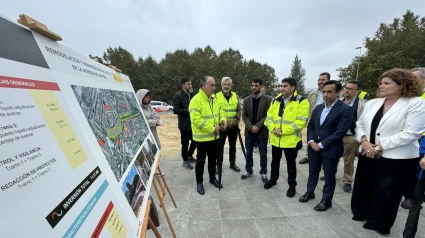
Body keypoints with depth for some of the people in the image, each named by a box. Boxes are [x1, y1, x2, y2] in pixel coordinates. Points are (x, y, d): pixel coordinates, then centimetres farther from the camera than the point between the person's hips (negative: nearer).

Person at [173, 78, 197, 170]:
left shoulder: (192, 94, 9)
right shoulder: (178, 96, -12)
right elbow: (175, 110, -18)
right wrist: (188, 110, -19)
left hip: (194, 123, 7)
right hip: (184, 125, -6)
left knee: (195, 140, 16)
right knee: (185, 143, 7)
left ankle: (190, 155, 39)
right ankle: (185, 161, 26)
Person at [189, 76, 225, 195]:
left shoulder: (214, 99, 8)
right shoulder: (196, 100, -17)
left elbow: (218, 113, 19)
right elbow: (196, 120, -24)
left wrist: (222, 120, -3)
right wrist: (212, 128, -22)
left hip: (214, 136, 7)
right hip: (202, 137, -7)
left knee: (213, 159, 20)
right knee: (201, 160, 9)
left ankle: (212, 178, 39)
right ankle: (199, 182, 28)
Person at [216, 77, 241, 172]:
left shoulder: (235, 96, 5)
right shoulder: (217, 96, -4)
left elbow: (239, 110, 3)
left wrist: (235, 121, -12)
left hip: (233, 127, 3)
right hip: (221, 127, -3)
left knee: (233, 146, 16)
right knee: (220, 146, 7)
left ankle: (232, 163, 34)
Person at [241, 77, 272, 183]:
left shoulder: (268, 99, -4)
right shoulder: (246, 100, 5)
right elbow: (244, 115, 1)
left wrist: (258, 126, -16)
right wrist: (250, 127, -13)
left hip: (262, 131, -2)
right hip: (249, 131, 3)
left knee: (263, 154, 10)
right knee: (248, 153, 13)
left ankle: (263, 172, 29)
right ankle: (248, 171, 31)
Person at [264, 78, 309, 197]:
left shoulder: (301, 101, -9)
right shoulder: (276, 100, 6)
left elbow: (301, 122, -17)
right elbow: (269, 117, 3)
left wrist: (283, 131, -21)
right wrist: (273, 128, -15)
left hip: (291, 140, -4)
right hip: (275, 138, 5)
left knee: (291, 163, 13)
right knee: (275, 160, 20)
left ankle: (292, 185, 34)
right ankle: (273, 179, 42)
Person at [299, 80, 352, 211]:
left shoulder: (345, 109, -12)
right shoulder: (318, 108, 6)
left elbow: (340, 132, -18)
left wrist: (321, 145, -17)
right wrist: (311, 141, -6)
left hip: (330, 149, -5)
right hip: (314, 146, 5)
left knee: (329, 176, 13)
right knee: (313, 172, 20)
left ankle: (326, 200, 32)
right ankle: (310, 192, 40)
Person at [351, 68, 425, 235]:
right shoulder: (372, 103, 7)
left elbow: (410, 133, -16)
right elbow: (360, 125, 8)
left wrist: (380, 146, -18)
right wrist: (364, 142, -9)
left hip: (396, 159, -5)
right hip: (368, 155, 5)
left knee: (385, 194, 9)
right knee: (363, 188, 17)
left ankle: (379, 224, 32)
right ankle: (362, 213, 40)